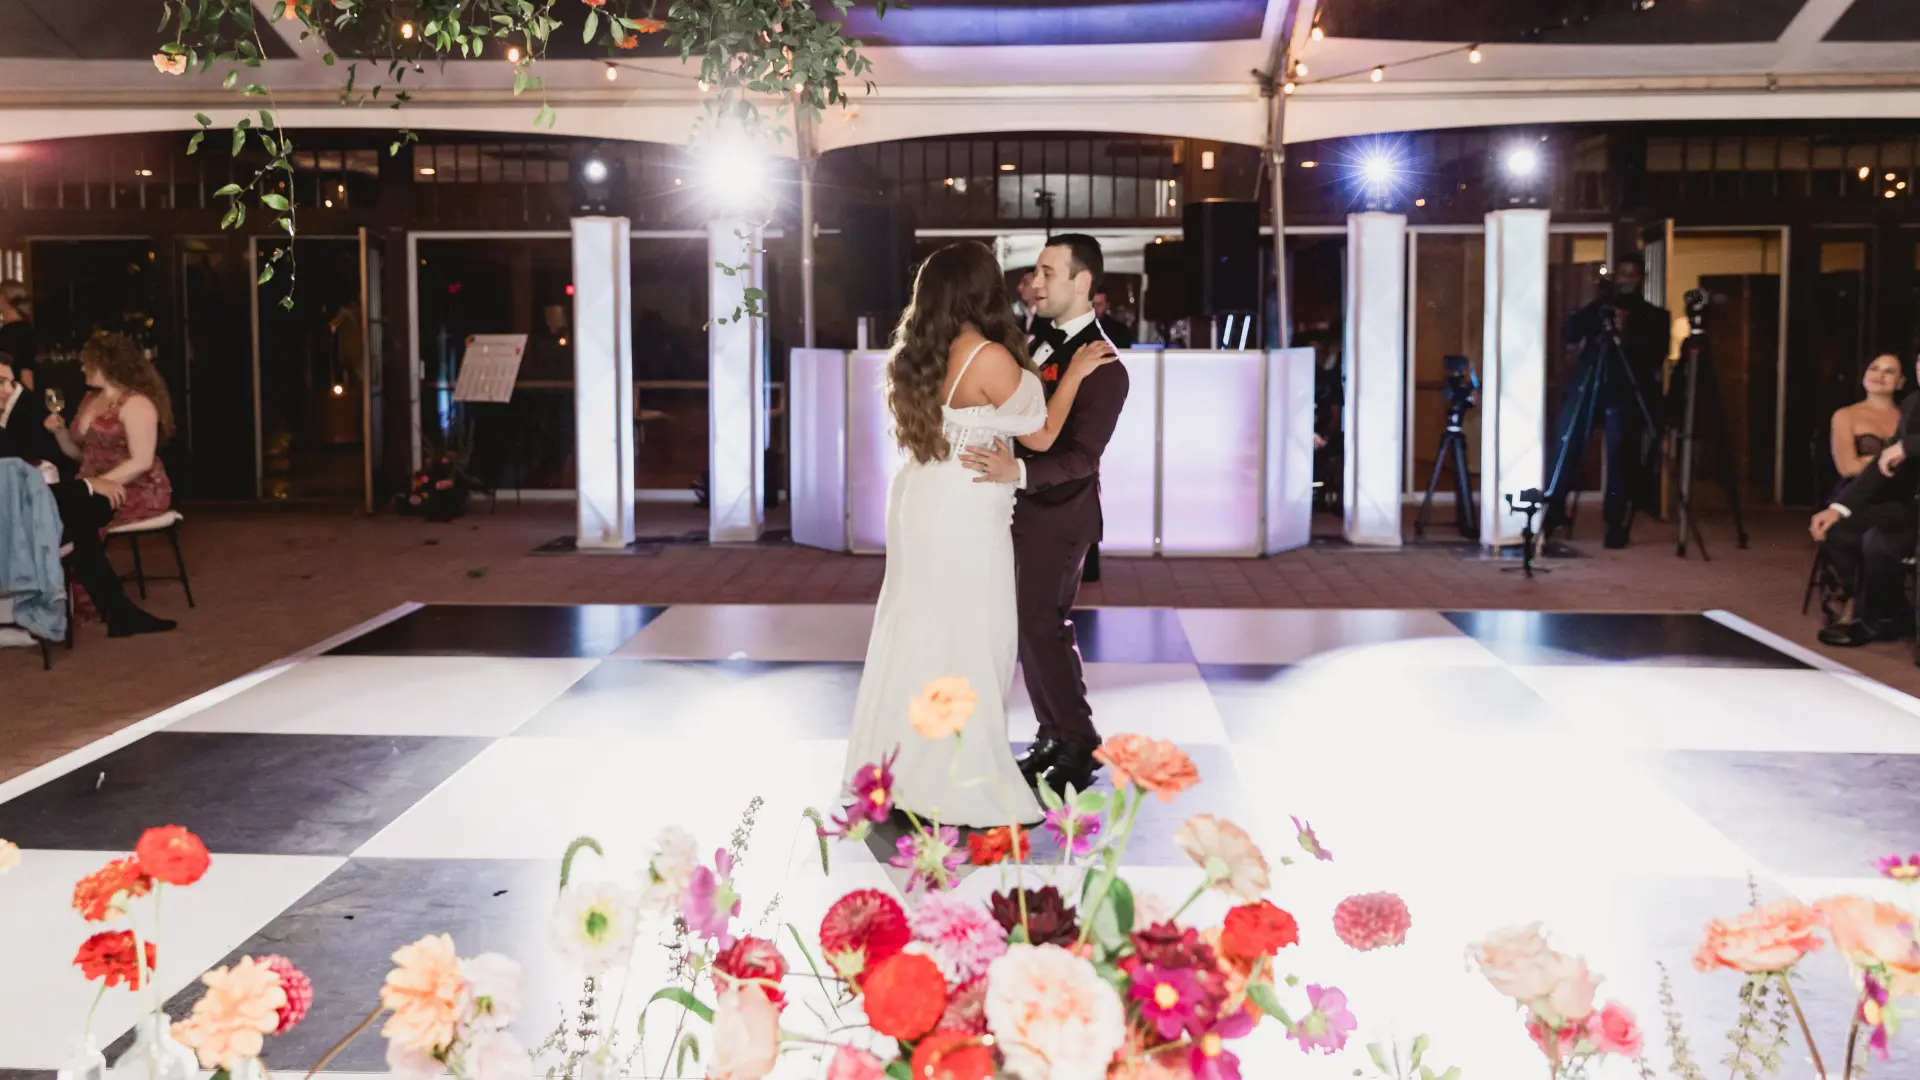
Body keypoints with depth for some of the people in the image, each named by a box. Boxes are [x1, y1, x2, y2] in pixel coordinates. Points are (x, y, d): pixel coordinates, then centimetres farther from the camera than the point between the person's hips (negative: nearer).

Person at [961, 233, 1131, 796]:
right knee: (1035, 624, 13)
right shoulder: (1044, 342, 8)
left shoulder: (1102, 366, -18)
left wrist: (1017, 471, -38)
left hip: (1057, 516, -8)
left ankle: (1080, 747, 10)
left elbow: (1081, 454, -25)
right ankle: (1053, 736, 25)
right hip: (1026, 508, 8)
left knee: (1043, 626, -3)